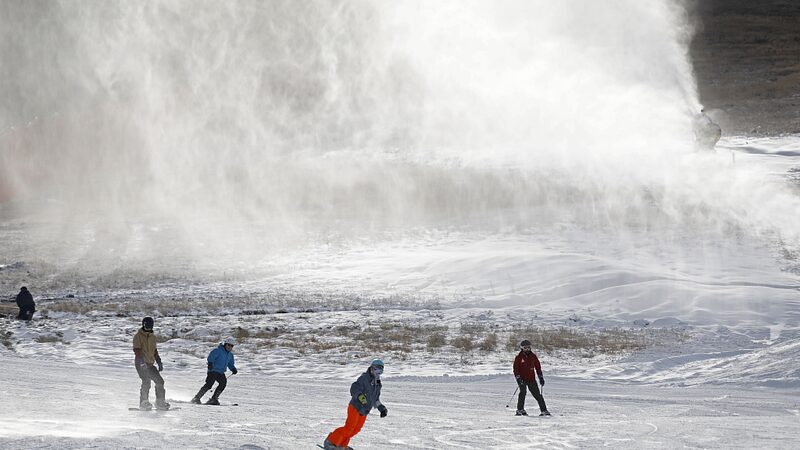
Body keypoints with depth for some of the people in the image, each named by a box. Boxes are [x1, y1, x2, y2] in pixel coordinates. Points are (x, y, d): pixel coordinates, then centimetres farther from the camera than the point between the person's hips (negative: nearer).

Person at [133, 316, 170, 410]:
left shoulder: (152, 336, 16)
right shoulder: (138, 336, -5)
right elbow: (137, 350, -16)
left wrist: (159, 362, 17)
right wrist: (141, 360, -30)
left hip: (150, 364, 7)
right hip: (141, 363, -7)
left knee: (160, 381, 0)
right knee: (146, 381, -18)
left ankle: (160, 402, 7)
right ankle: (144, 403, -11)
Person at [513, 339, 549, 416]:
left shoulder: (533, 356, 7)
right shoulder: (519, 358, -2)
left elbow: (538, 367, 13)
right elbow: (515, 369, -4)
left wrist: (541, 377, 9)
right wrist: (518, 378, -15)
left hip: (531, 379, 3)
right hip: (522, 379, -3)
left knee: (537, 395, 3)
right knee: (523, 392, -23)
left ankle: (544, 410, 10)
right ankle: (520, 410, -15)